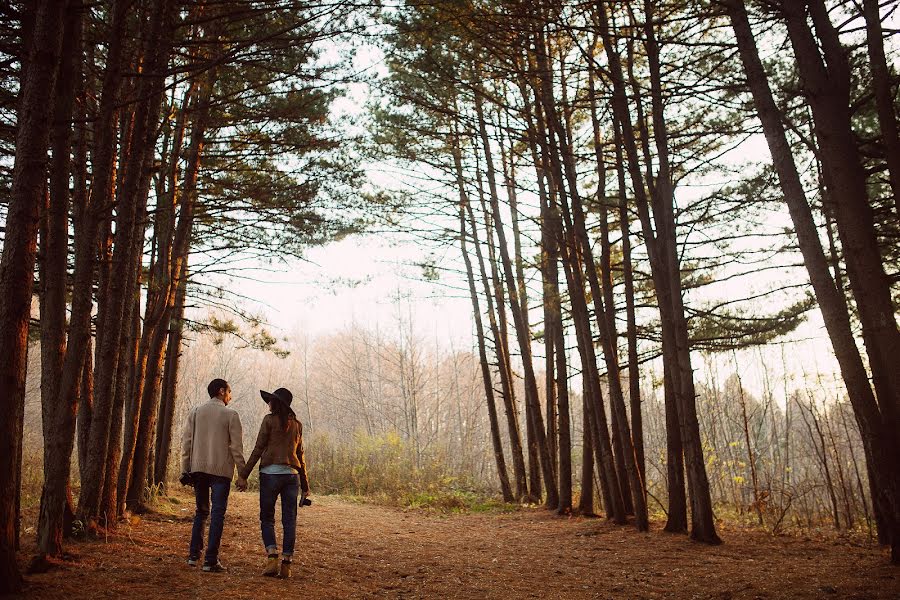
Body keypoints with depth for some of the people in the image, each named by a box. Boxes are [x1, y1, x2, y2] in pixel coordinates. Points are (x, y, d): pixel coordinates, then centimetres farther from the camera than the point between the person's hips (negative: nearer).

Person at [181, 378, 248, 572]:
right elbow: (236, 447, -6)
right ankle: (210, 560, -1)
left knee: (201, 511, 19)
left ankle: (193, 555, 21)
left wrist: (185, 469, 9)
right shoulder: (230, 415, -3)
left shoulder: (195, 412, 9)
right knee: (217, 514, 1)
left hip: (198, 469, 4)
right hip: (221, 470, -4)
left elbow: (186, 441, 5)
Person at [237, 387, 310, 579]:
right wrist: (305, 484, 18)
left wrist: (244, 474, -1)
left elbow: (258, 449, -5)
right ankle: (286, 564, 4)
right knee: (289, 521, 5)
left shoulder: (270, 420, -1)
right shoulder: (297, 424, 13)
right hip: (292, 475, 4)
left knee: (267, 518, 6)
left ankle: (272, 557, -9)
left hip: (271, 473, -4)